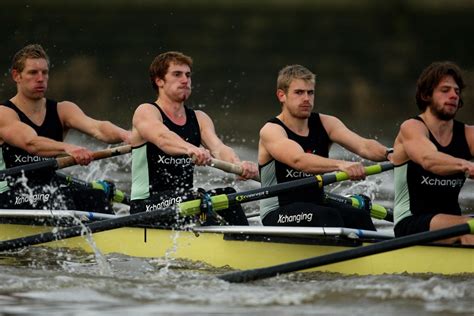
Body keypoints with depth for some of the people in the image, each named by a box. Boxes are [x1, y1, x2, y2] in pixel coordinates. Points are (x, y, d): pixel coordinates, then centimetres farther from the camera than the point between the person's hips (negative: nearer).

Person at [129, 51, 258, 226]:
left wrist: (239, 164, -31)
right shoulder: (146, 112, -4)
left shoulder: (199, 118, 14)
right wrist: (191, 149, -51)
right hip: (146, 206, -6)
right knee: (195, 197, -31)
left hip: (183, 200, 6)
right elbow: (163, 137, -28)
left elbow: (218, 147, -7)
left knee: (227, 194, -20)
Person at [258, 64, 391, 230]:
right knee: (329, 216, -32)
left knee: (360, 218, -23)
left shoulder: (325, 124, 7)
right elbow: (299, 160, -30)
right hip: (277, 215, -5)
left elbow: (363, 146, -9)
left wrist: (389, 154, -32)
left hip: (316, 206, 5)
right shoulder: (271, 131, -10)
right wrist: (340, 165, -46)